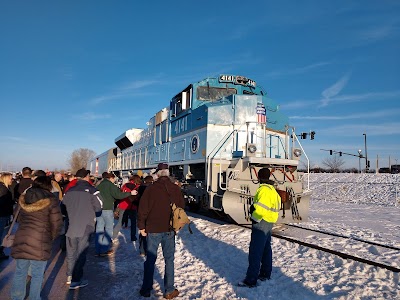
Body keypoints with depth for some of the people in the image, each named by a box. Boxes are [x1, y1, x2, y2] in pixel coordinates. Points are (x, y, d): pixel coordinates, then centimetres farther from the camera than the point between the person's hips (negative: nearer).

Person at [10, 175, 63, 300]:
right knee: (37, 274, 8)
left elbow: (19, 219, 18)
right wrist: (52, 237, 9)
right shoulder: (51, 200, -7)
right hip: (40, 240, -5)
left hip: (21, 238, 5)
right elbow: (56, 223, -6)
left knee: (20, 271, 18)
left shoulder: (23, 198, 10)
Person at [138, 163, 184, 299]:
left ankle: (146, 289, 21)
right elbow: (181, 207, 6)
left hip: (153, 229, -1)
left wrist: (141, 226, 2)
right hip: (170, 230, 2)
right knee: (169, 259, 10)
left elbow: (143, 209, -9)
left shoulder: (151, 188, -10)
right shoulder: (176, 189, -1)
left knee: (150, 259, 11)